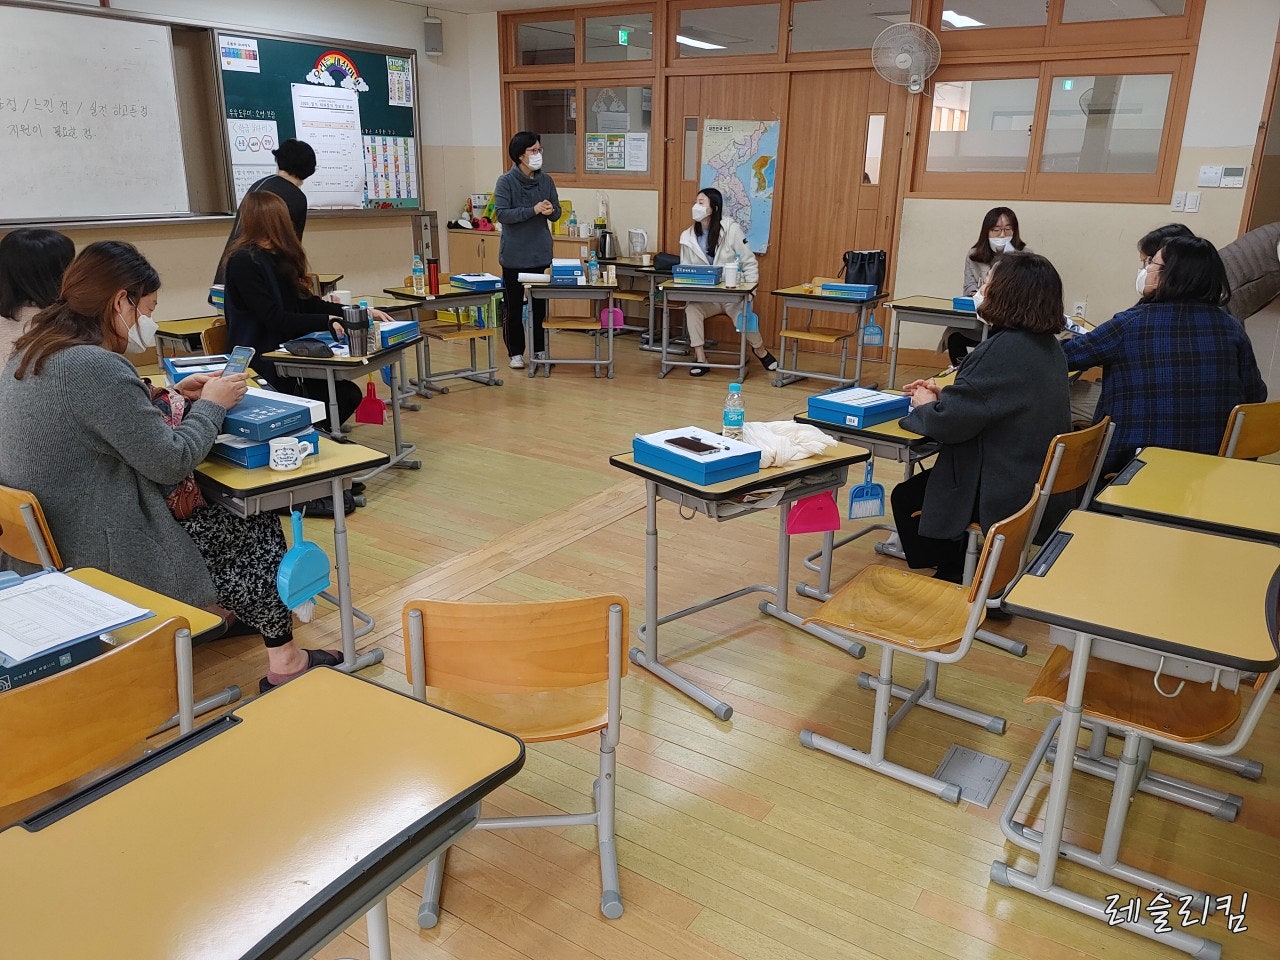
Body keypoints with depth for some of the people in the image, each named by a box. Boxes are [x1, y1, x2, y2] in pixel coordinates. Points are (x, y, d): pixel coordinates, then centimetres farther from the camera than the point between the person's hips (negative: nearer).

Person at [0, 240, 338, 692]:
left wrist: (173, 397, 12)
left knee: (218, 509, 22)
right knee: (258, 530, 6)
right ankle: (283, 662, 15)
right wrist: (211, 404, -5)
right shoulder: (95, 366, -25)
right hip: (106, 558, -9)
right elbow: (171, 461, -20)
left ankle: (239, 614, 35)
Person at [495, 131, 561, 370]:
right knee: (513, 307, 5)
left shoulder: (546, 180, 6)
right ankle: (515, 352, 16)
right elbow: (501, 213, -17)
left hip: (541, 254, 4)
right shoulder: (506, 182, -7)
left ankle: (540, 349, 23)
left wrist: (550, 210, -14)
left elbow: (557, 214, 10)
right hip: (514, 256, -4)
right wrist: (533, 210, -24)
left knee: (540, 305, 10)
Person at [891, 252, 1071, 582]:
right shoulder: (1048, 345, 5)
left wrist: (926, 406, -4)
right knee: (920, 482, 26)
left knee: (906, 498, 9)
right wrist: (945, 394, 8)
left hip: (1005, 494, -10)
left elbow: (948, 423, -25)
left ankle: (950, 580, 21)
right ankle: (957, 572, 32)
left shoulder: (1004, 350, -26)